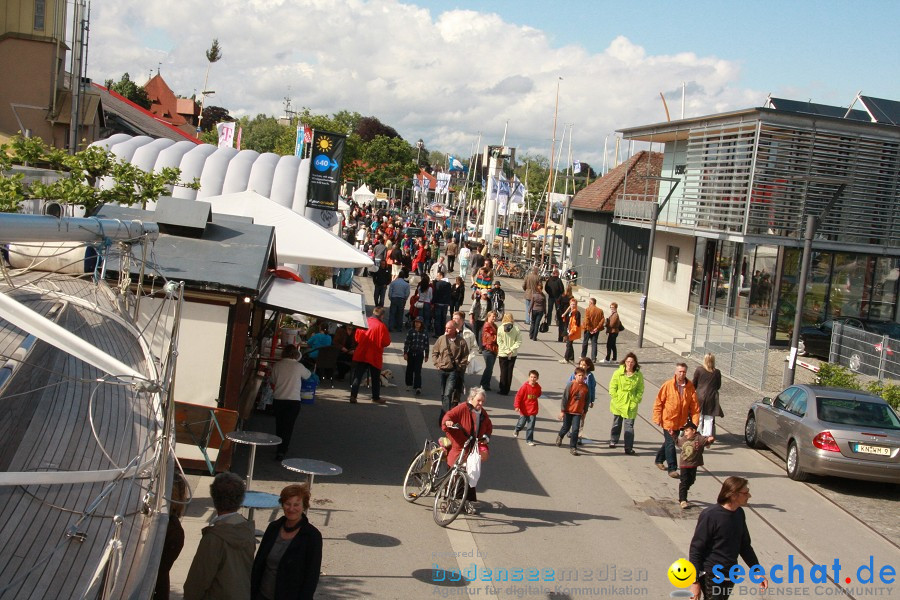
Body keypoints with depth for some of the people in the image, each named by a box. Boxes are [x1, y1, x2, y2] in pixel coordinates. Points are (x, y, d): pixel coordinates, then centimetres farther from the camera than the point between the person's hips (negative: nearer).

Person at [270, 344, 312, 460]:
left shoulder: (277, 365, -2)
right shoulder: (299, 366, -8)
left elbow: (272, 381, 8)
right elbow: (308, 375, 11)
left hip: (278, 400, 3)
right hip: (293, 400, -3)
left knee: (279, 425, 18)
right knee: (288, 426, 1)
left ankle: (281, 448, 32)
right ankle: (281, 451, -8)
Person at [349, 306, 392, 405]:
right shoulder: (381, 326, -15)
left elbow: (357, 338, 9)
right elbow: (386, 342, -13)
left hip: (361, 355, 3)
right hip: (374, 356, -3)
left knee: (357, 376, 5)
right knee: (375, 378, 13)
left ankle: (353, 396, -6)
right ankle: (376, 397, 21)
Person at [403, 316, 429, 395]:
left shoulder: (425, 333, -1)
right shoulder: (411, 331, -3)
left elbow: (426, 344, 3)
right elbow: (406, 343, -2)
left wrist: (426, 356, 4)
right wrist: (405, 353, -7)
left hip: (419, 354, -1)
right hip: (411, 353, 1)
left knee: (418, 371, -6)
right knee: (410, 369, 11)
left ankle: (418, 388, -8)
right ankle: (409, 384, 29)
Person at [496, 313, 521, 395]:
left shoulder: (500, 328, -9)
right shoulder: (516, 329, -8)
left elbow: (499, 341, -10)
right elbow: (518, 341, -10)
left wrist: (506, 351, -8)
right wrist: (511, 350, -9)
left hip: (502, 354, -1)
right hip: (513, 354, 1)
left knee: (503, 371, 7)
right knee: (510, 371, 9)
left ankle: (502, 390, 9)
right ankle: (507, 390, 13)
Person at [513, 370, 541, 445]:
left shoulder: (538, 387, -4)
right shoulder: (525, 386, -16)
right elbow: (518, 396, -14)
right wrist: (517, 406, -17)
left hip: (533, 410, 2)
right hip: (524, 410, -2)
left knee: (531, 426, 0)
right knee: (521, 423, 14)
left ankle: (529, 440, 11)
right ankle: (517, 430, 47)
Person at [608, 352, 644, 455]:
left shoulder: (639, 375, -3)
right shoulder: (618, 373, -5)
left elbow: (640, 389, 4)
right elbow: (612, 387, -1)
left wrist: (636, 400, -5)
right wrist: (615, 398, -7)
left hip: (631, 404, -1)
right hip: (618, 403, 1)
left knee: (629, 425, -5)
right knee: (617, 423, 17)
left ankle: (629, 448, -3)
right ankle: (613, 441, 38)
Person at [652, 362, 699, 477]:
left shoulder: (690, 387, -3)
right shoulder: (668, 385, -10)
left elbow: (694, 406, 1)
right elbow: (658, 402, -5)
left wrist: (694, 422, -5)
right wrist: (657, 418, -8)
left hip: (681, 422, 4)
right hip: (668, 420, -4)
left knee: (669, 442, 19)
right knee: (670, 444, -5)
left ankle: (659, 460, 40)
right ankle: (672, 469, 2)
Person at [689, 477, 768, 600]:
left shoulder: (739, 513, 4)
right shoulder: (710, 515, -19)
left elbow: (745, 546, 17)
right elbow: (695, 549, -15)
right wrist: (695, 582, -16)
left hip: (730, 575, 7)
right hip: (711, 576, -7)